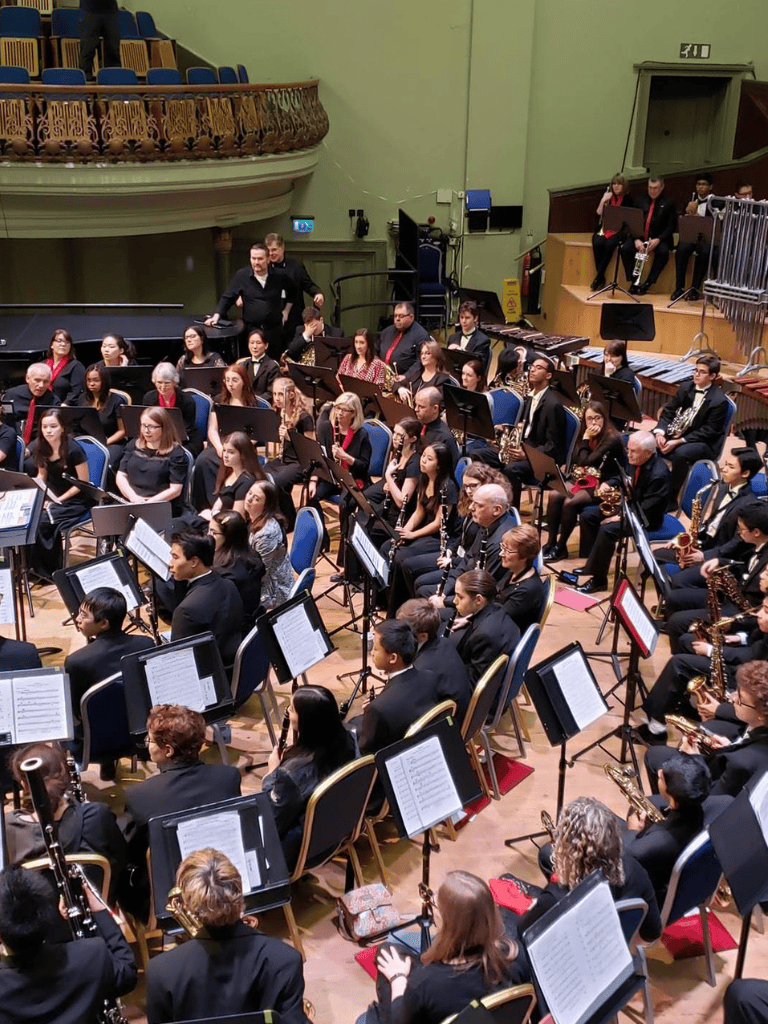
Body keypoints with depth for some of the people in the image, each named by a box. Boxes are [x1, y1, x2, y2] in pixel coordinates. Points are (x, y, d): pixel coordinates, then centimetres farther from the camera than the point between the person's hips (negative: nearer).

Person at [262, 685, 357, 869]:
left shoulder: (293, 772, -38)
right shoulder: (347, 740, -18)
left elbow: (269, 821, -20)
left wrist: (272, 772, -11)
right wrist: (292, 748, -6)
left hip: (300, 849, -7)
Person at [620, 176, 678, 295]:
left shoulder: (668, 204, 6)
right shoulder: (641, 201, 13)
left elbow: (671, 226, -1)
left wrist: (658, 240, -18)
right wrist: (636, 239, -14)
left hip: (658, 239, -2)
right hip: (639, 237, 2)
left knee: (663, 252, -33)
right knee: (626, 249, -26)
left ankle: (649, 282, -22)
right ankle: (634, 281, -18)